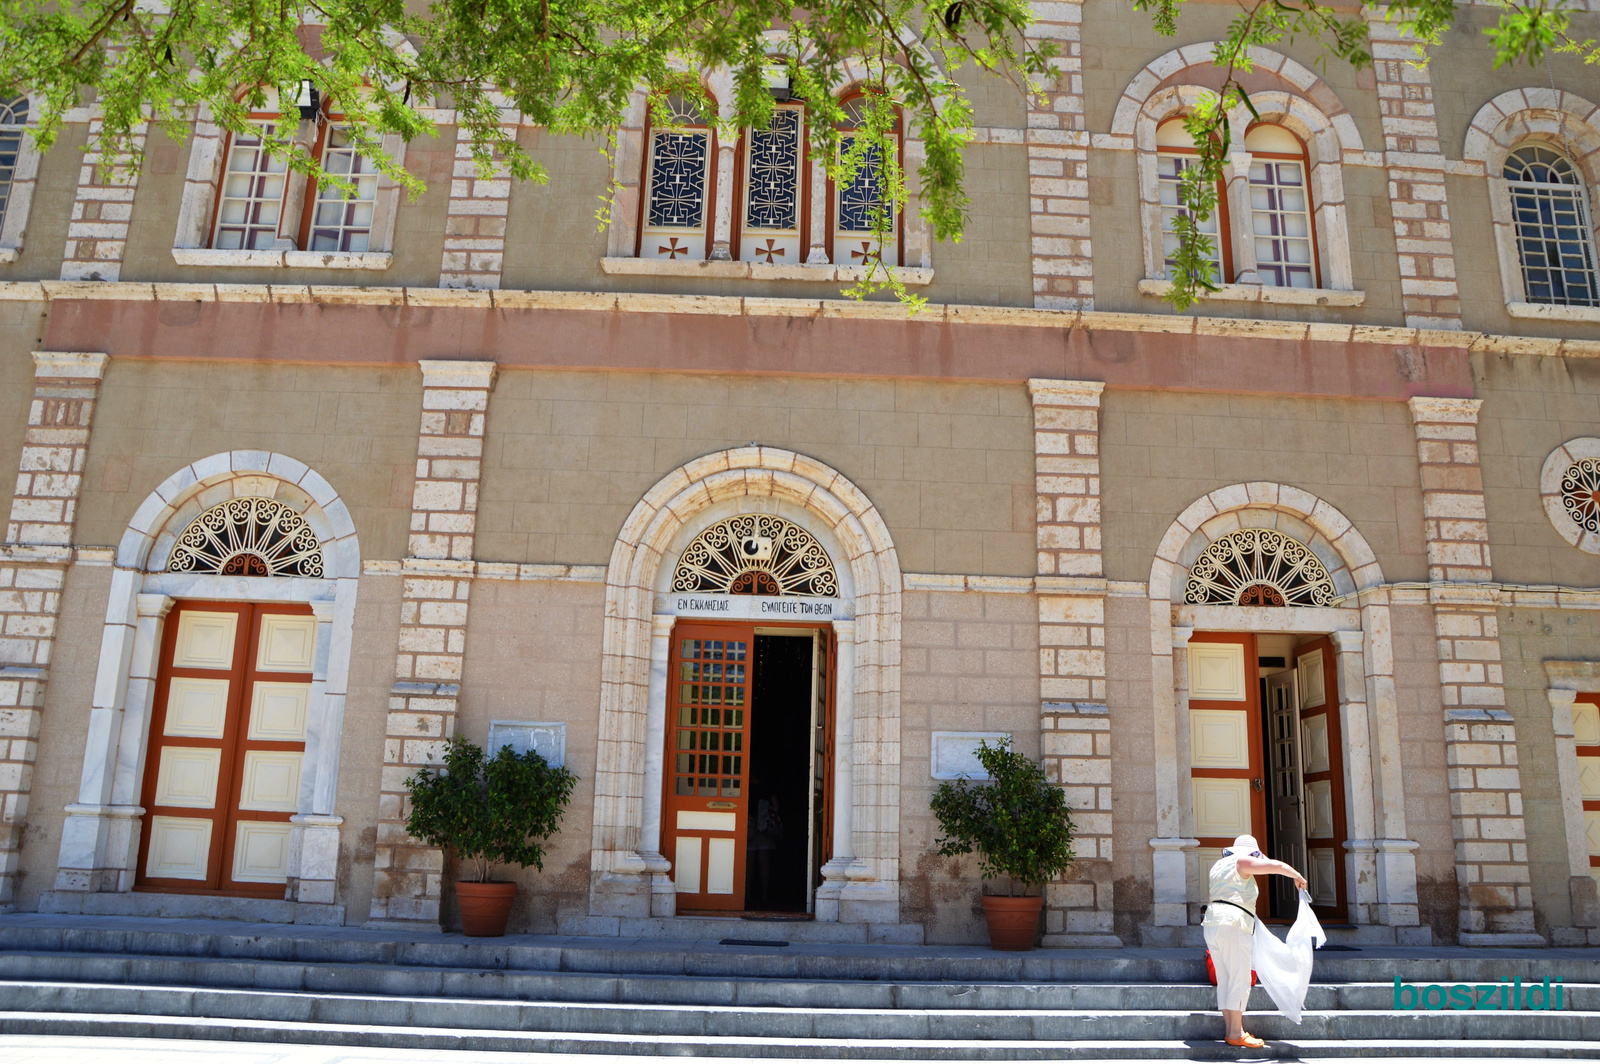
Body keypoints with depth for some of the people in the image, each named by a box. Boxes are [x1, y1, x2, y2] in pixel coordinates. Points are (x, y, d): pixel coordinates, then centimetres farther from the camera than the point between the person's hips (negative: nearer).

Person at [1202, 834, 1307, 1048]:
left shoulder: (1218, 865, 25)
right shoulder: (1241, 862, 0)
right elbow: (1276, 866, -5)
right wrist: (1297, 876, 12)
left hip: (1212, 924, 9)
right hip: (1233, 925, -9)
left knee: (1224, 981, 8)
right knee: (1239, 980, -6)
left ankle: (1232, 1031, 9)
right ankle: (1236, 1034, -7)